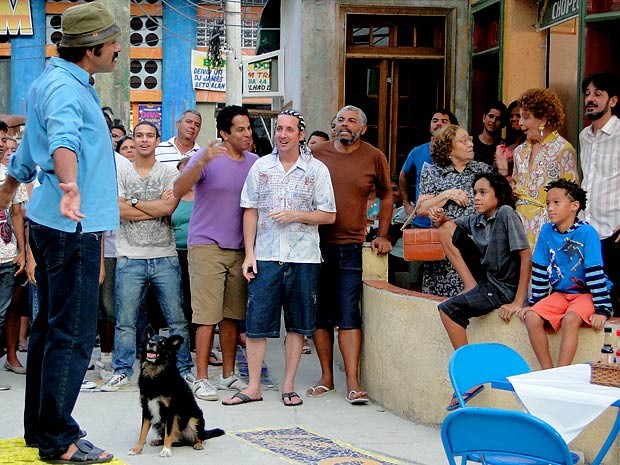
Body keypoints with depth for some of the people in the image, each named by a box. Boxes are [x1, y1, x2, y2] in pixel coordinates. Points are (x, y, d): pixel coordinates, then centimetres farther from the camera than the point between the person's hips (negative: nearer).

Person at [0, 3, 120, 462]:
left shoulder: (54, 82, 17)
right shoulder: (64, 87, -15)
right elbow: (64, 138, -37)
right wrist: (69, 185, -55)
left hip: (52, 220, 11)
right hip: (73, 224, -11)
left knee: (50, 326, 16)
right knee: (73, 334, -7)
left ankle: (39, 427, 25)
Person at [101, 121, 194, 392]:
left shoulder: (169, 173, 5)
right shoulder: (121, 174, 7)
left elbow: (168, 207, -10)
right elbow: (119, 210, -8)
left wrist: (134, 202, -5)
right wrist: (156, 206, -8)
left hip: (164, 257, 0)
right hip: (130, 258, 0)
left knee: (177, 319, 3)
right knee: (125, 320, 4)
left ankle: (184, 369, 13)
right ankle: (122, 371, 14)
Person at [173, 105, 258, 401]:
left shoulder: (254, 163, 9)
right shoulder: (207, 157, -7)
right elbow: (179, 190, -19)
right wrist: (202, 162, -34)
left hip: (239, 248, 5)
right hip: (206, 246, -5)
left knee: (232, 316, 10)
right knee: (208, 315, -7)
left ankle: (228, 374, 20)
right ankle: (201, 379, -1)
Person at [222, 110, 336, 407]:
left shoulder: (317, 170, 3)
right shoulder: (261, 167, 8)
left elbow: (329, 215, 2)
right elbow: (250, 212, 8)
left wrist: (295, 215, -13)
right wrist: (249, 253, 1)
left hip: (303, 259, -1)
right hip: (265, 257, 1)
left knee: (297, 325, 6)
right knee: (256, 323, -1)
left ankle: (288, 385, 16)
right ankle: (253, 387, 7)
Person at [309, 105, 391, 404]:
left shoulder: (374, 158, 4)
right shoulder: (317, 153, 6)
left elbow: (386, 195, 16)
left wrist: (382, 235, 10)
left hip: (350, 247, -2)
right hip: (315, 244, 2)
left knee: (348, 315, -7)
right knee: (320, 315, 6)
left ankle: (353, 383, -6)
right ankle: (326, 377, 15)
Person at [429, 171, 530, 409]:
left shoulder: (506, 214, -17)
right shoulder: (477, 219, 4)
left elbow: (526, 257, -21)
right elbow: (448, 225, 22)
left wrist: (517, 303, -24)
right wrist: (440, 218, -5)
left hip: (502, 289, -8)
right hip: (485, 277, 8)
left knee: (448, 309, -24)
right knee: (447, 228, 1)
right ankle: (471, 287, -2)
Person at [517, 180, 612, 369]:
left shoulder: (586, 233, -16)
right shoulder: (546, 231, -2)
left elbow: (595, 272, -17)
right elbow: (540, 270, 6)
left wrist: (602, 309, -20)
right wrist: (534, 303, 7)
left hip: (586, 294, -5)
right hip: (560, 293, 5)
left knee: (570, 319, -33)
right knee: (531, 317, -18)